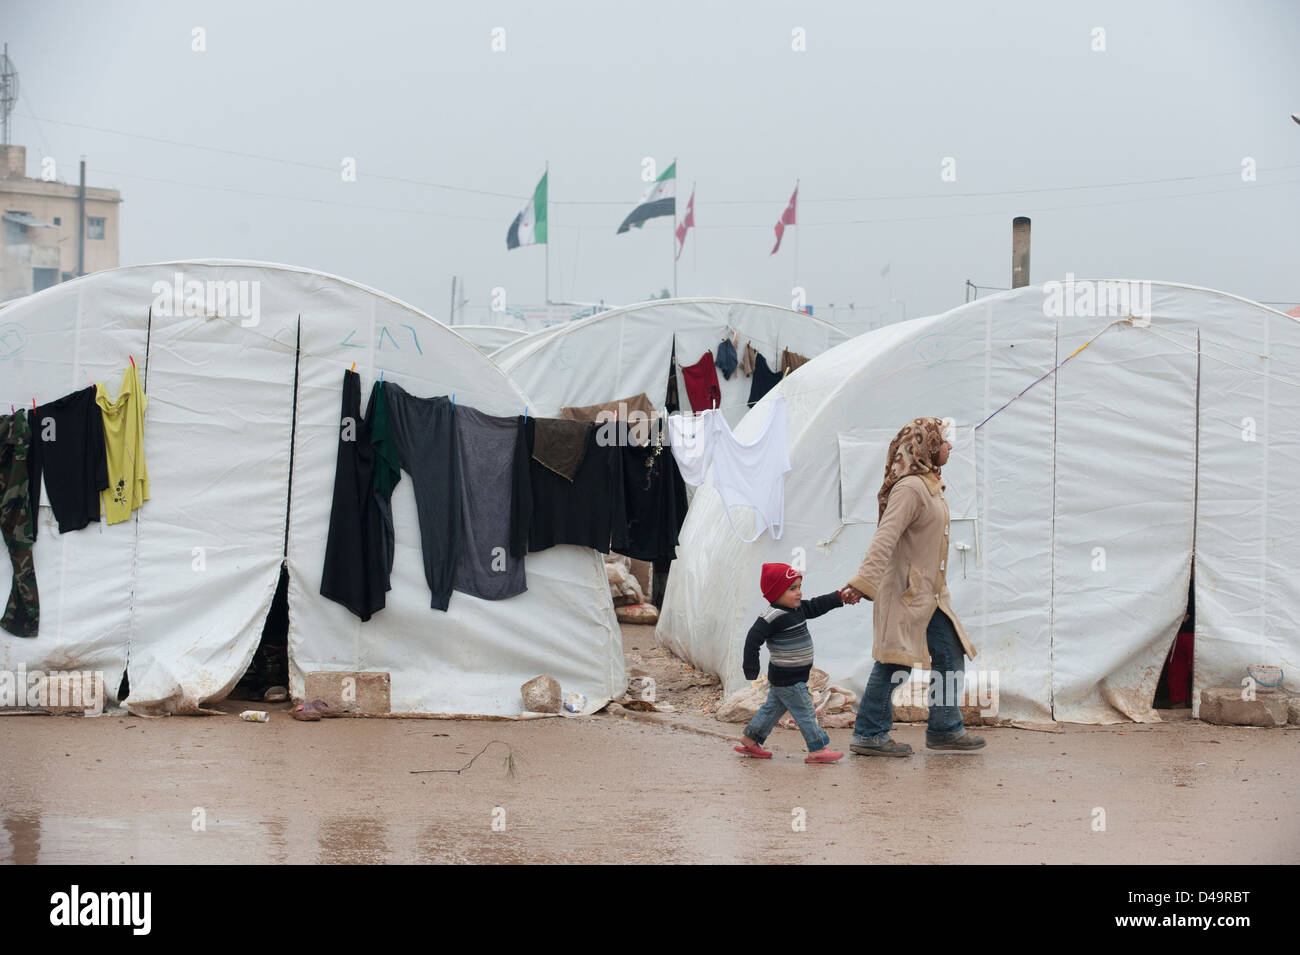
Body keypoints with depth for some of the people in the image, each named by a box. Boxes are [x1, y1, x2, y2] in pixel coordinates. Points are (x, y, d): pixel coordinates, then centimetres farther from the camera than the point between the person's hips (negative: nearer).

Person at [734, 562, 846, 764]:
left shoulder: (798, 609, 6)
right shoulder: (773, 617, -22)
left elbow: (817, 606, 18)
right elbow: (753, 638, -24)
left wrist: (840, 597, 9)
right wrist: (751, 667, -22)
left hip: (783, 678, 10)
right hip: (788, 679, -10)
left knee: (773, 707, 19)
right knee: (805, 713, -4)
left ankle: (750, 741, 28)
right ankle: (818, 749, 1)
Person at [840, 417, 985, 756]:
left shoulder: (930, 486, 15)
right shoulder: (909, 488, -17)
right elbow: (886, 537, -26)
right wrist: (864, 581, -34)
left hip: (929, 594, 10)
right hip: (907, 593, -10)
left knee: (950, 658, 12)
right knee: (894, 665, -6)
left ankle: (945, 730, 21)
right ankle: (868, 735, 0)